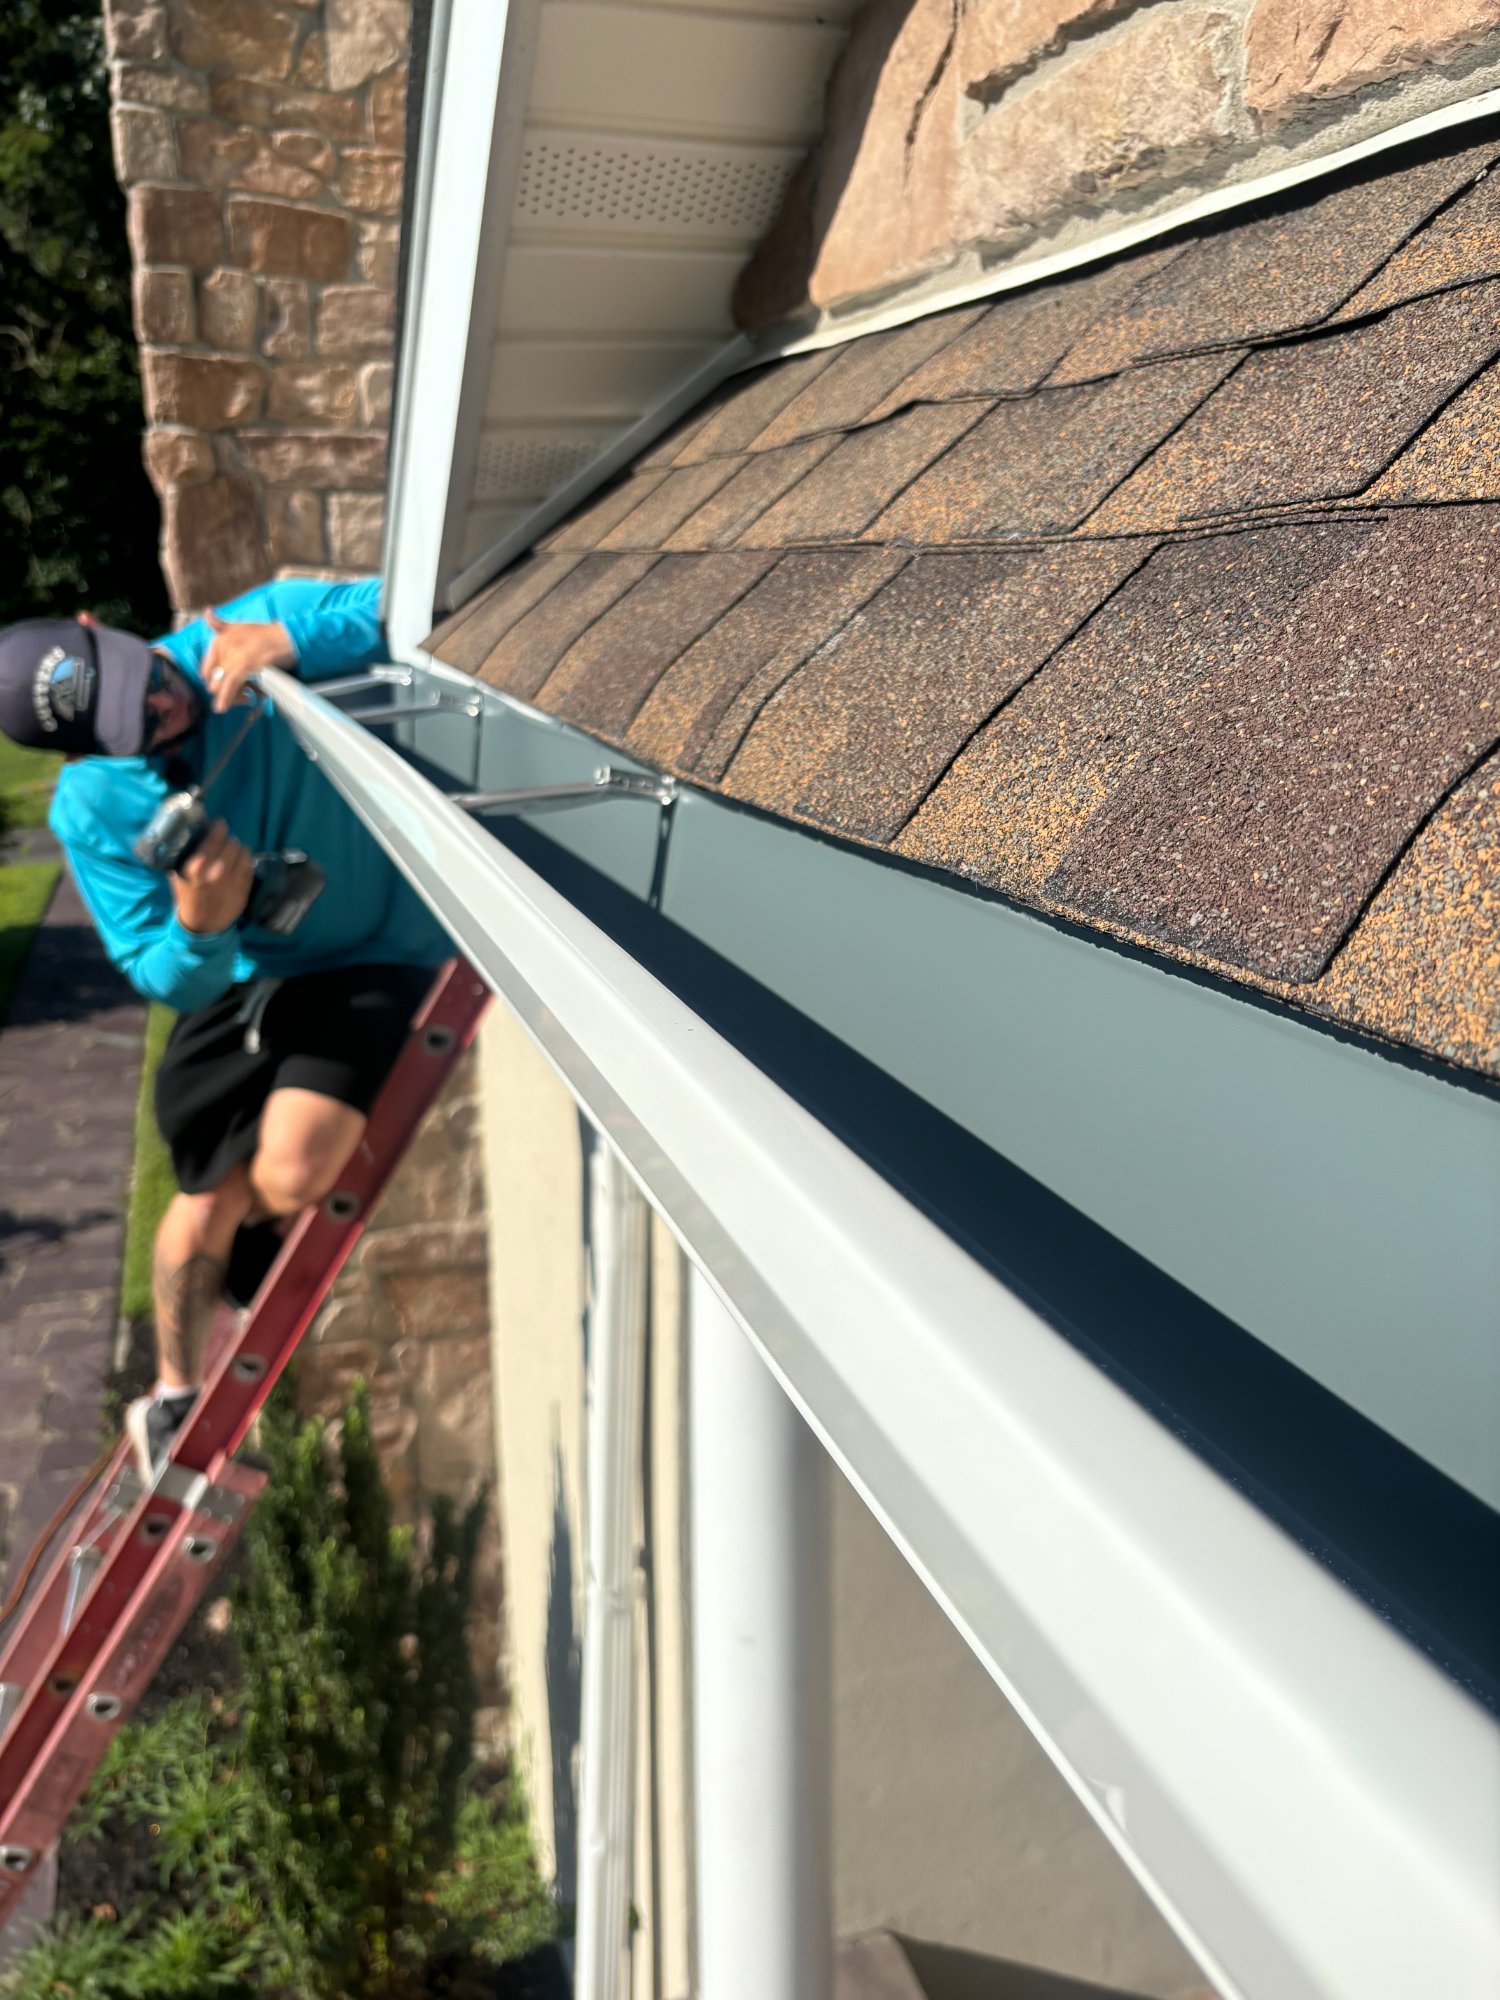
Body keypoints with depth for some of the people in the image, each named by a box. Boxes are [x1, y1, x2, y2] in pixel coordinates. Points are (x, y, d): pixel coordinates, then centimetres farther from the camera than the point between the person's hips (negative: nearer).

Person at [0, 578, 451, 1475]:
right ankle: (174, 1403, 35)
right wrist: (197, 930, -34)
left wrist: (291, 637, -38)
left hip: (378, 958, -2)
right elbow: (167, 980, -10)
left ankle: (256, 1241, 21)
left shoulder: (244, 635, -17)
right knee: (208, 1205, 5)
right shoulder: (90, 810, -13)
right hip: (240, 978, 2)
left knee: (289, 1177, -20)